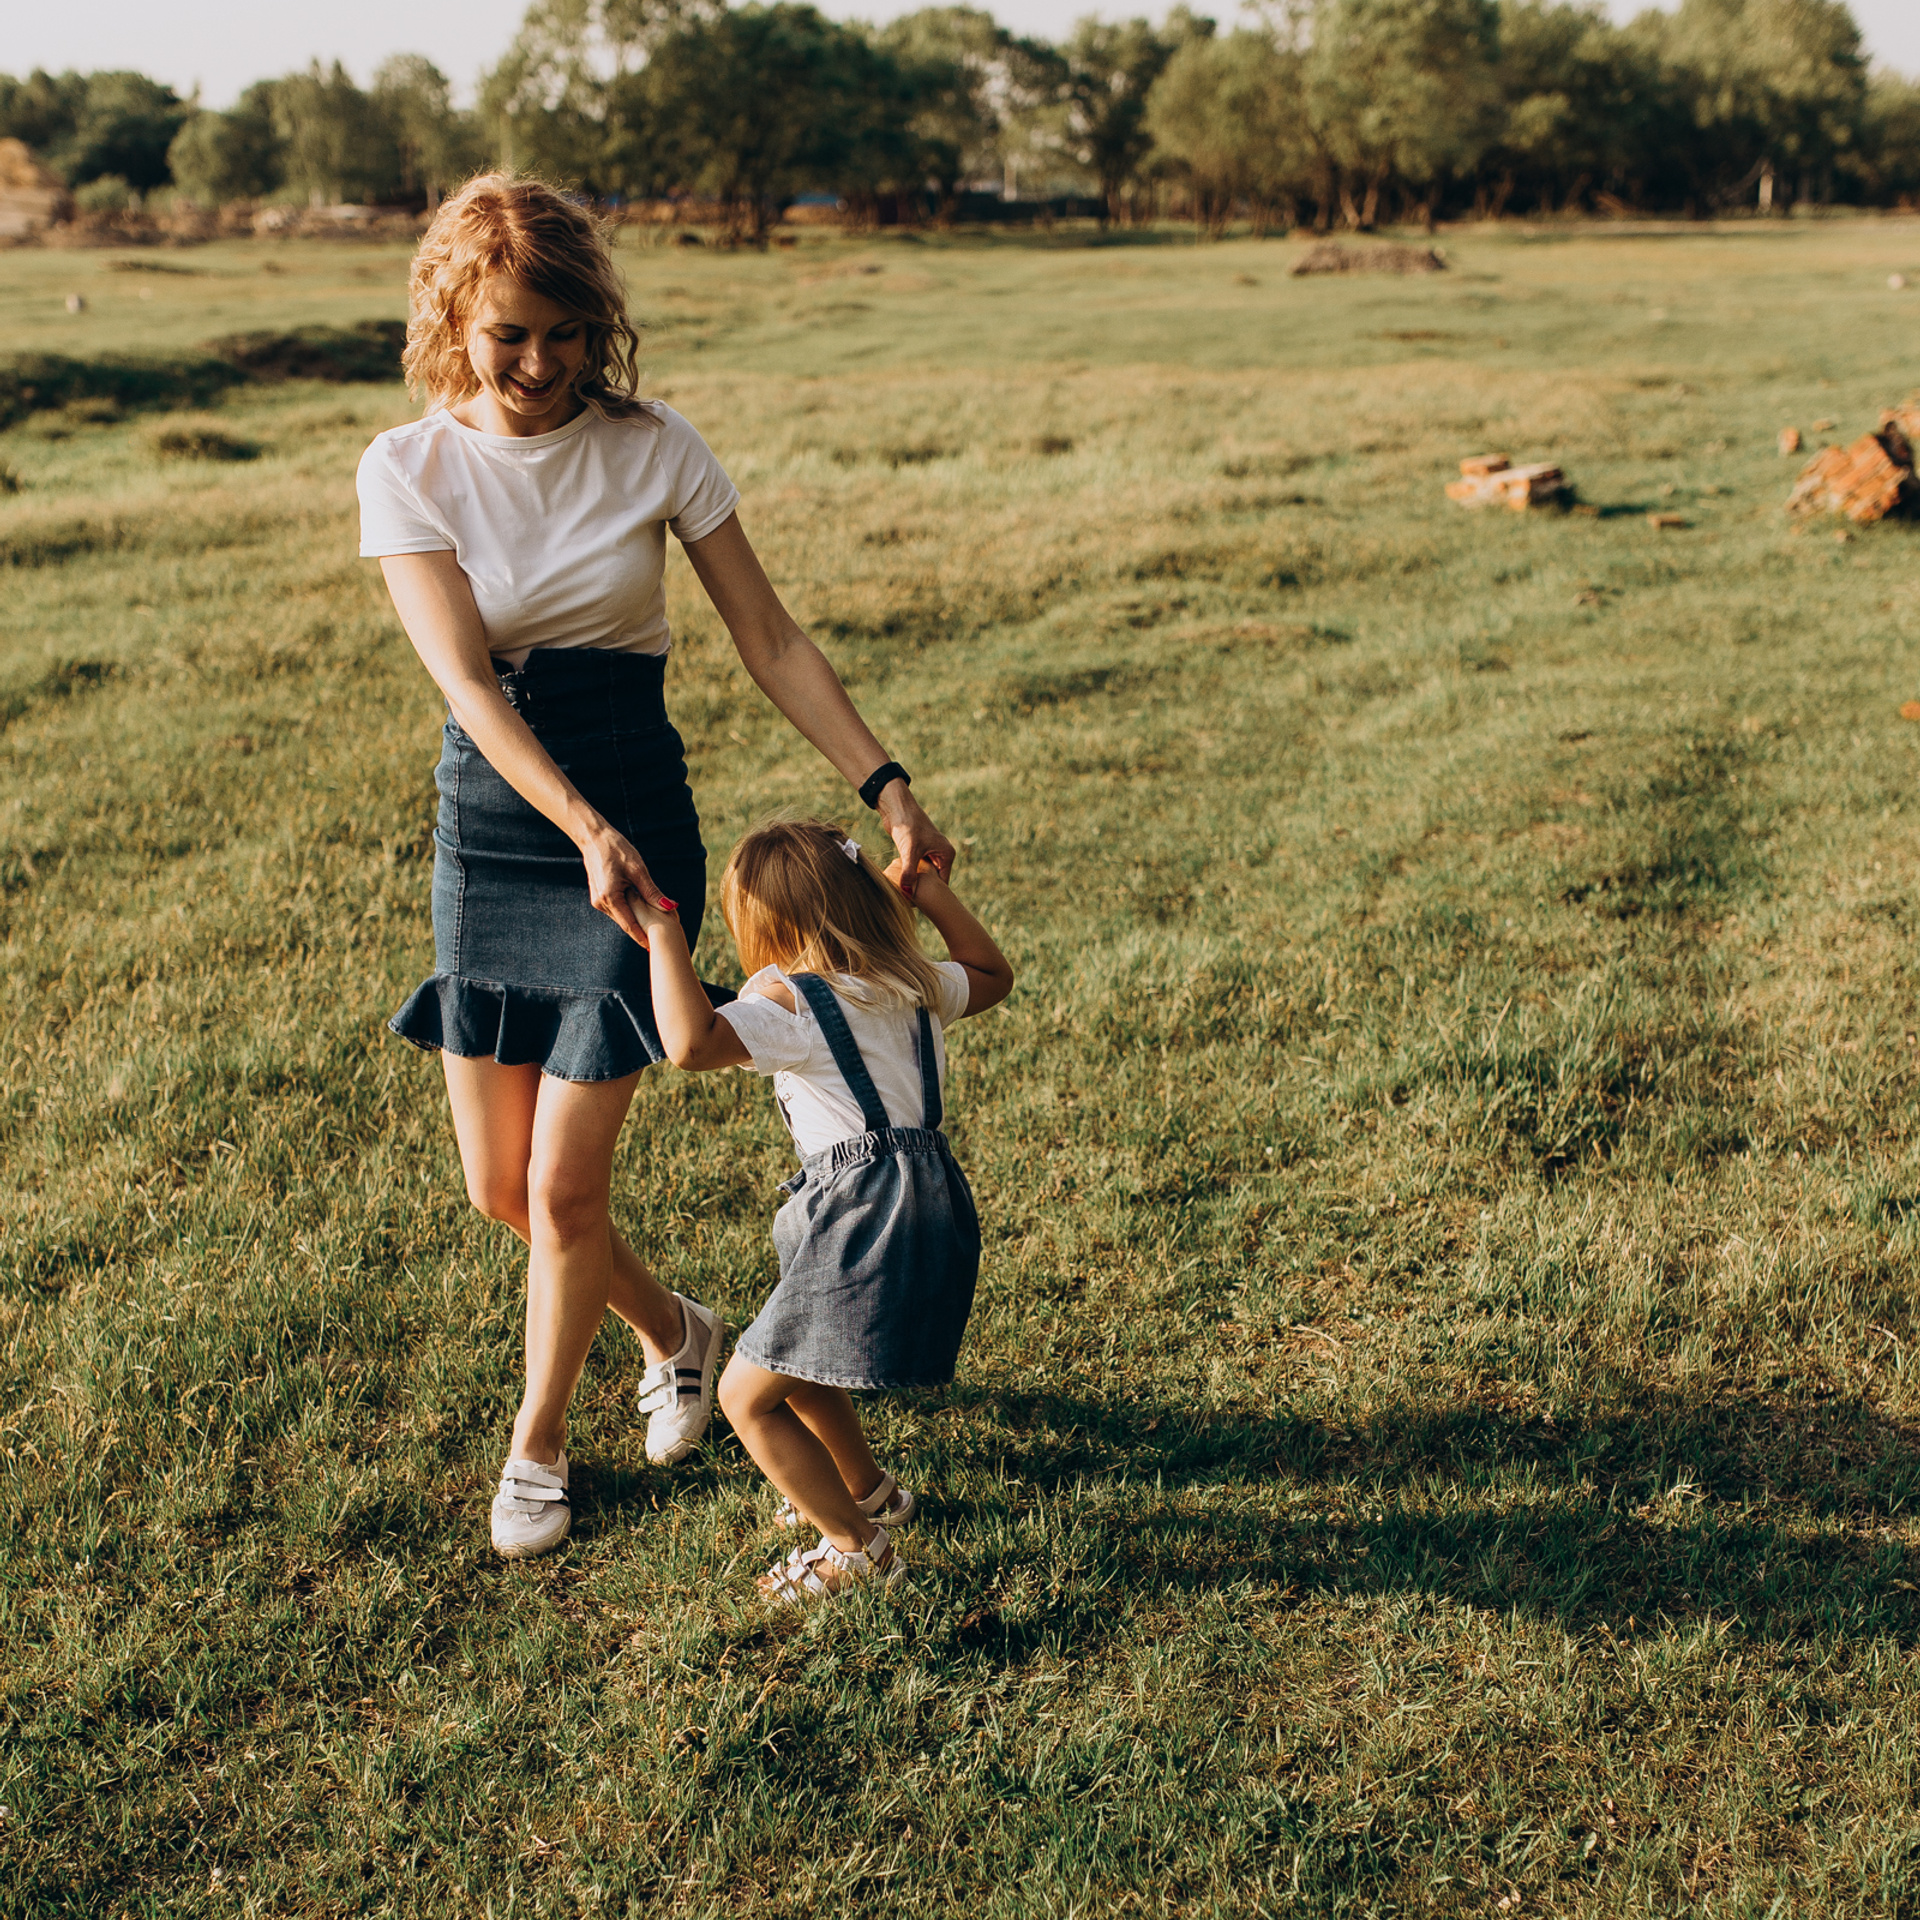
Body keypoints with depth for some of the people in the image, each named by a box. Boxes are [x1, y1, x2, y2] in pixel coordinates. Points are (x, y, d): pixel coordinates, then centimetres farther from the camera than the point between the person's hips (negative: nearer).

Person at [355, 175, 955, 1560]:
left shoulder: (654, 450, -6)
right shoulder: (409, 471, -6)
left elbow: (771, 640, -1)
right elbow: (466, 677, -17)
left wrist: (886, 785, -11)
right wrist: (585, 829, -30)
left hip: (639, 826, -2)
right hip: (495, 824, 2)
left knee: (564, 1185, -3)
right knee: (499, 1188, 8)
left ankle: (537, 1446, 24)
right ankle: (676, 1332, 37)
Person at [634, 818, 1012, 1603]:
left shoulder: (785, 1002, -11)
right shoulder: (913, 985, 12)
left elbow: (690, 1043, -30)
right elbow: (992, 976, 33)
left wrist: (663, 934, -19)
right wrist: (931, 890, 34)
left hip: (866, 1212, -9)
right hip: (933, 1208, 9)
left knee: (747, 1395, 4)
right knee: (793, 1359, 31)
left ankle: (857, 1548, 12)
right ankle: (867, 1489, 48)